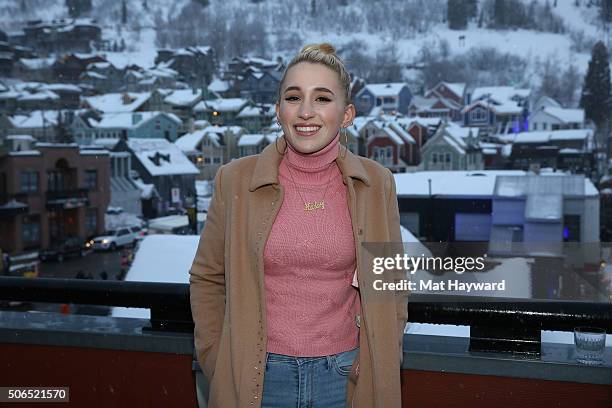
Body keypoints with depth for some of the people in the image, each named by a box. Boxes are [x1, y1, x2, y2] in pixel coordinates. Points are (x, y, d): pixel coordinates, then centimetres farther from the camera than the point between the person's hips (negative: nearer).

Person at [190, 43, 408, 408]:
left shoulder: (377, 184, -4)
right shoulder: (236, 180, -6)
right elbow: (207, 278, 3)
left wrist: (382, 369, 1)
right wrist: (216, 363, -1)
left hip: (345, 374, 1)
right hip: (258, 377, 0)